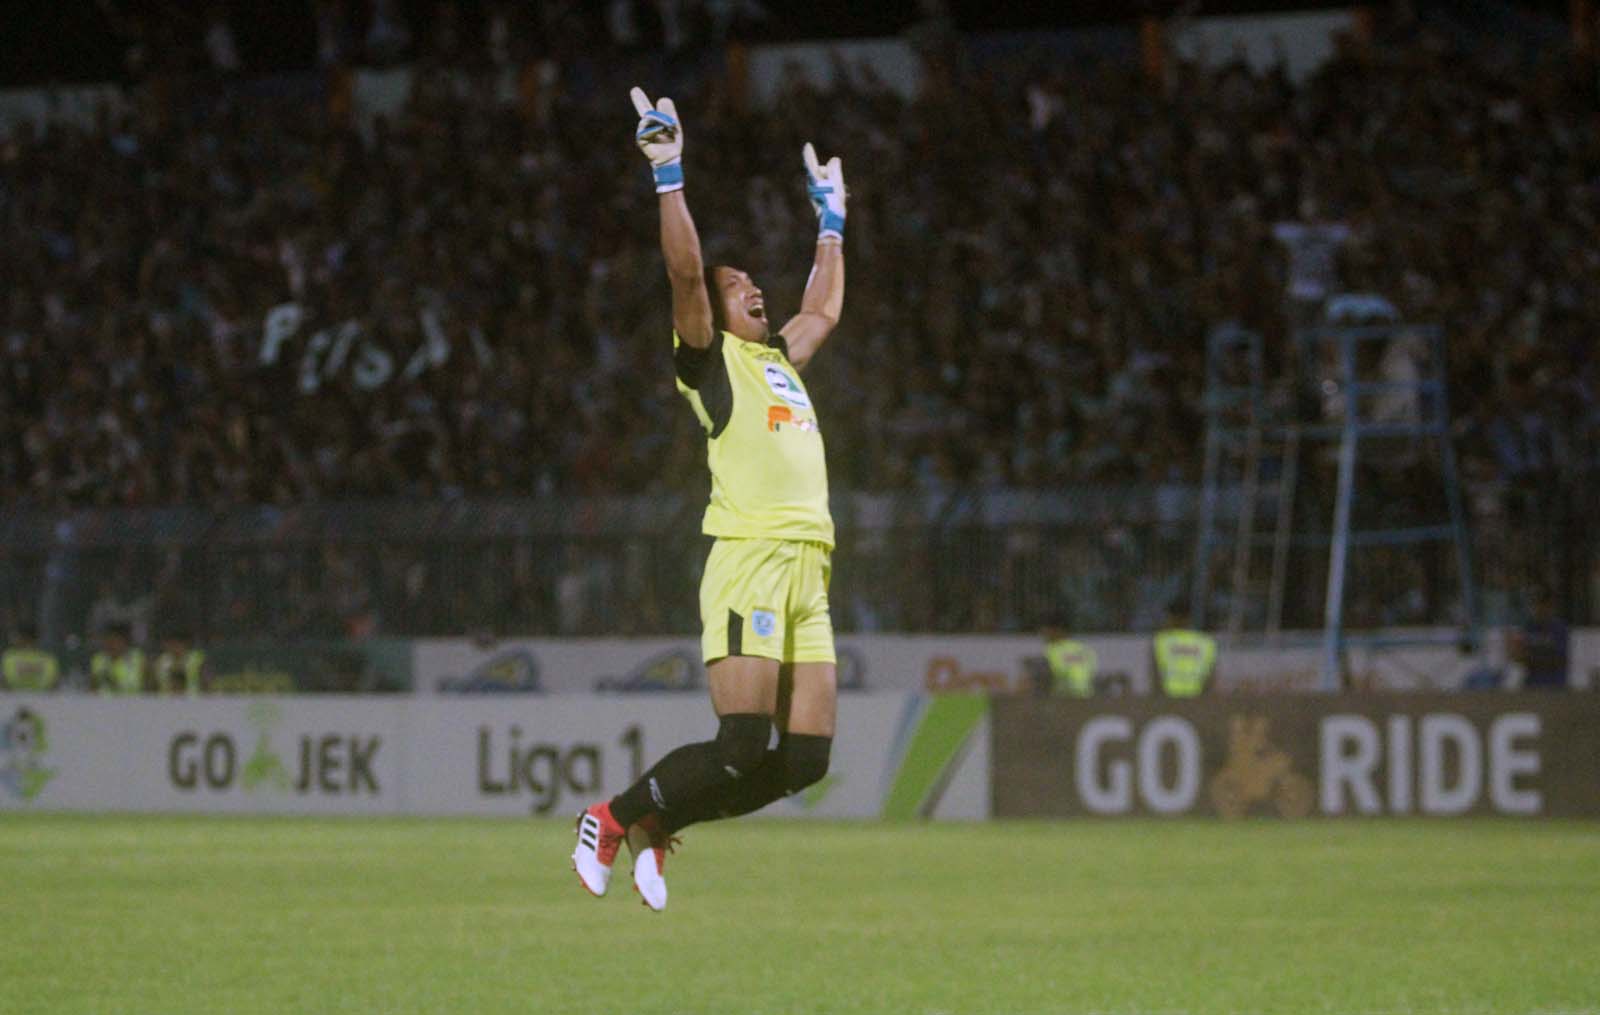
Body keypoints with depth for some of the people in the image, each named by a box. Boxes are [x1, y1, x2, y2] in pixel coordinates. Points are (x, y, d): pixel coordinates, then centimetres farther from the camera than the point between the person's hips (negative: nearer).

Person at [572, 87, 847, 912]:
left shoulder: (779, 362, 27)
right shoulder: (709, 357, 5)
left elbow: (823, 310, 45)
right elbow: (685, 269, -9)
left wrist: (830, 221, 48)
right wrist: (669, 176, -10)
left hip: (808, 570, 8)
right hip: (750, 561, -8)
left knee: (806, 758, 0)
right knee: (743, 745, -15)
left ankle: (654, 827, 15)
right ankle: (612, 819, 3)